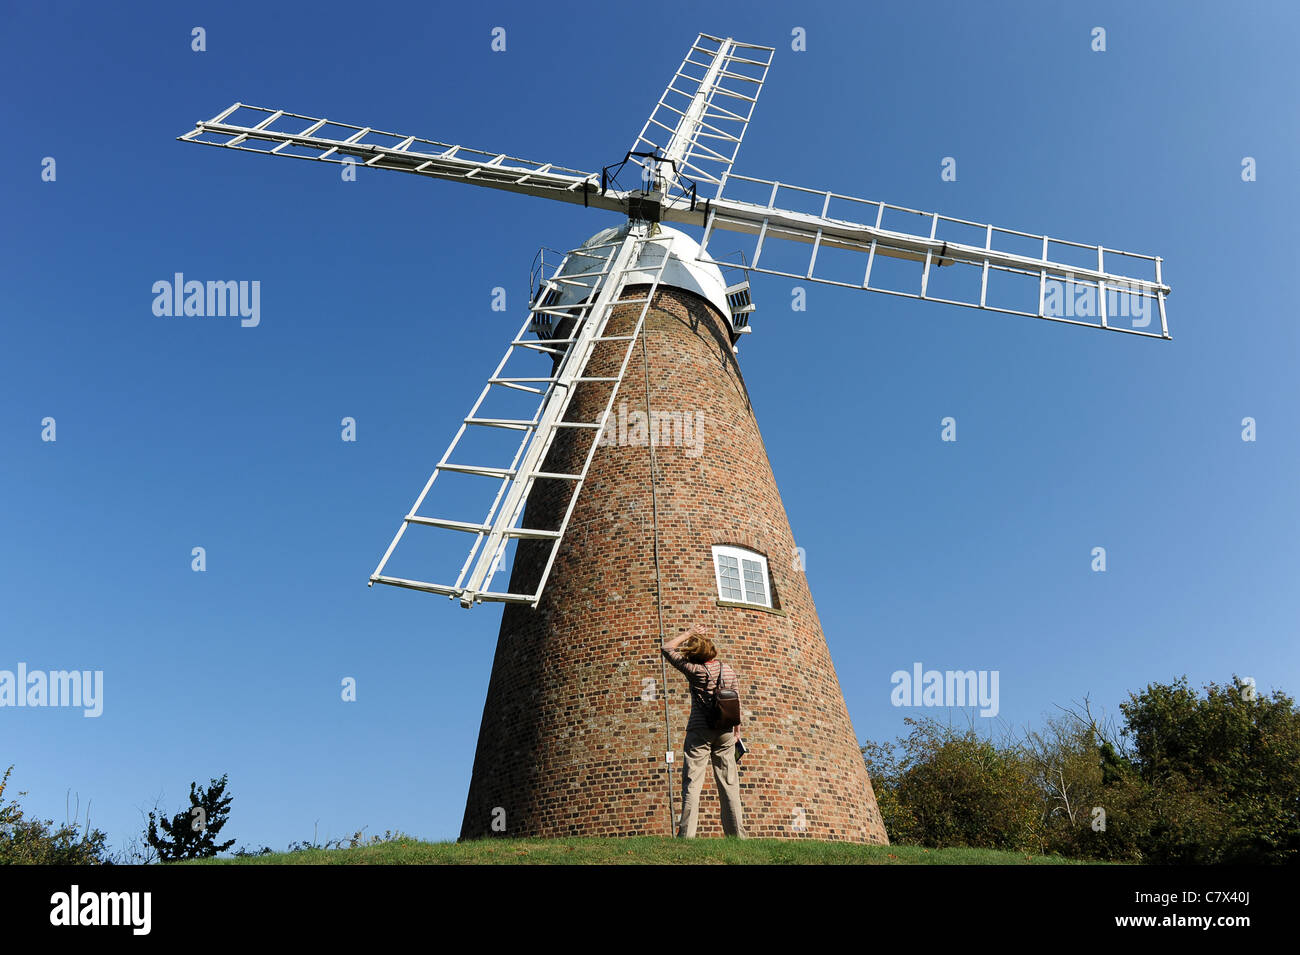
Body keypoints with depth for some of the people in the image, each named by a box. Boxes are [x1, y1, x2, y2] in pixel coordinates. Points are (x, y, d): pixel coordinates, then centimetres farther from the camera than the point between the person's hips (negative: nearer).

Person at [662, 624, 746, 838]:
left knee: (692, 783, -4)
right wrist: (736, 728, 27)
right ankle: (737, 834, 9)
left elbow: (667, 648, 1)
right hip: (725, 731, 4)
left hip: (699, 731, -4)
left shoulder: (695, 670, -9)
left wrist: (688, 634, 9)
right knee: (729, 784, 8)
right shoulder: (729, 671, 4)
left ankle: (686, 834, -10)